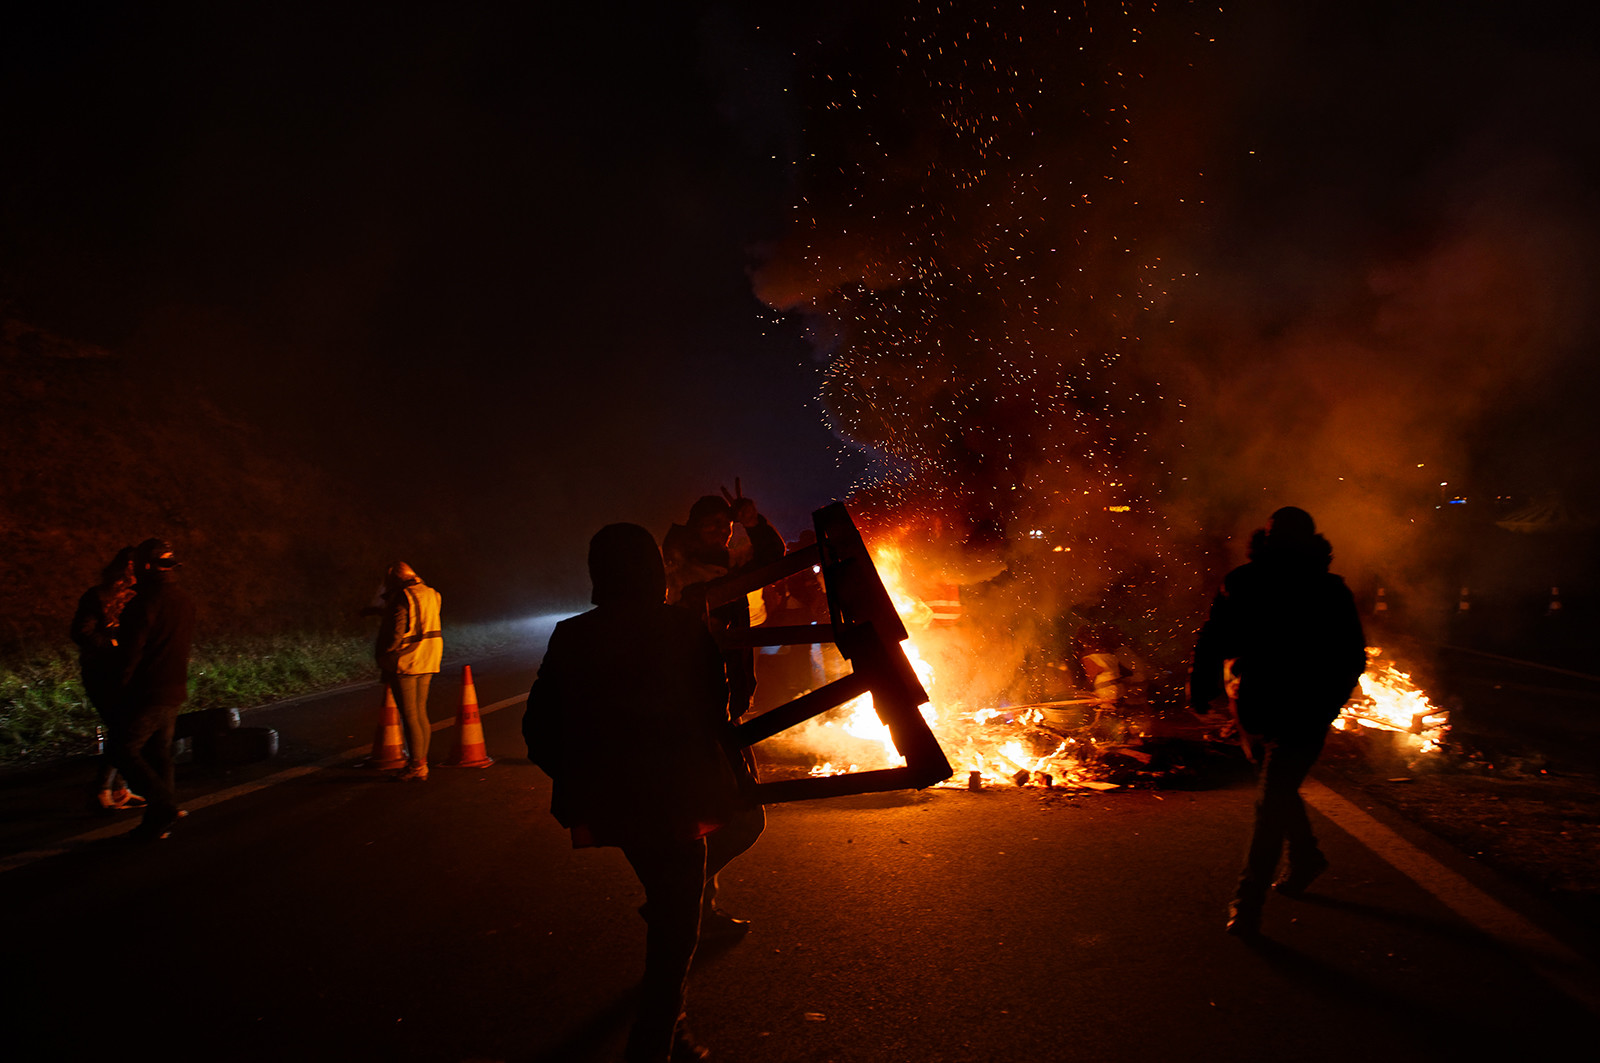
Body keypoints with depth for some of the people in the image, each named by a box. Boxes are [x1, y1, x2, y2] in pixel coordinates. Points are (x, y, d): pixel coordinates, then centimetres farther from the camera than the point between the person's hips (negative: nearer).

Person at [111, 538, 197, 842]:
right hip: (175, 690, 8)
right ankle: (160, 819, 18)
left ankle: (163, 806, -7)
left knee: (124, 751, 2)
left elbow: (132, 649, -17)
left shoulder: (147, 600, -16)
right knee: (159, 754, 15)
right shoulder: (184, 599, 10)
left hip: (147, 692, -8)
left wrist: (121, 688, -7)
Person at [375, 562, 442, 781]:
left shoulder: (401, 598, -14)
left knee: (409, 715, -1)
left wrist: (382, 656, -5)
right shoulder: (430, 594, 8)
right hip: (428, 663, 7)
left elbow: (395, 633, -18)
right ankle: (421, 761, 21)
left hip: (405, 664, -7)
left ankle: (416, 767, 3)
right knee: (420, 711, 15)